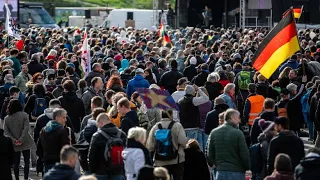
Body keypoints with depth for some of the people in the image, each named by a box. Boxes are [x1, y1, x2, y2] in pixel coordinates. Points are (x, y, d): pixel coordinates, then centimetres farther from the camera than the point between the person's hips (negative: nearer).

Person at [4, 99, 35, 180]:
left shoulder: (6, 118, 2)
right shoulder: (24, 115, -6)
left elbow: (5, 131, -6)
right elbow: (26, 128, -15)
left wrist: (13, 139, -11)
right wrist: (21, 139, -17)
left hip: (14, 144, 2)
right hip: (25, 143, -2)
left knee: (16, 163, 10)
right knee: (26, 161, 5)